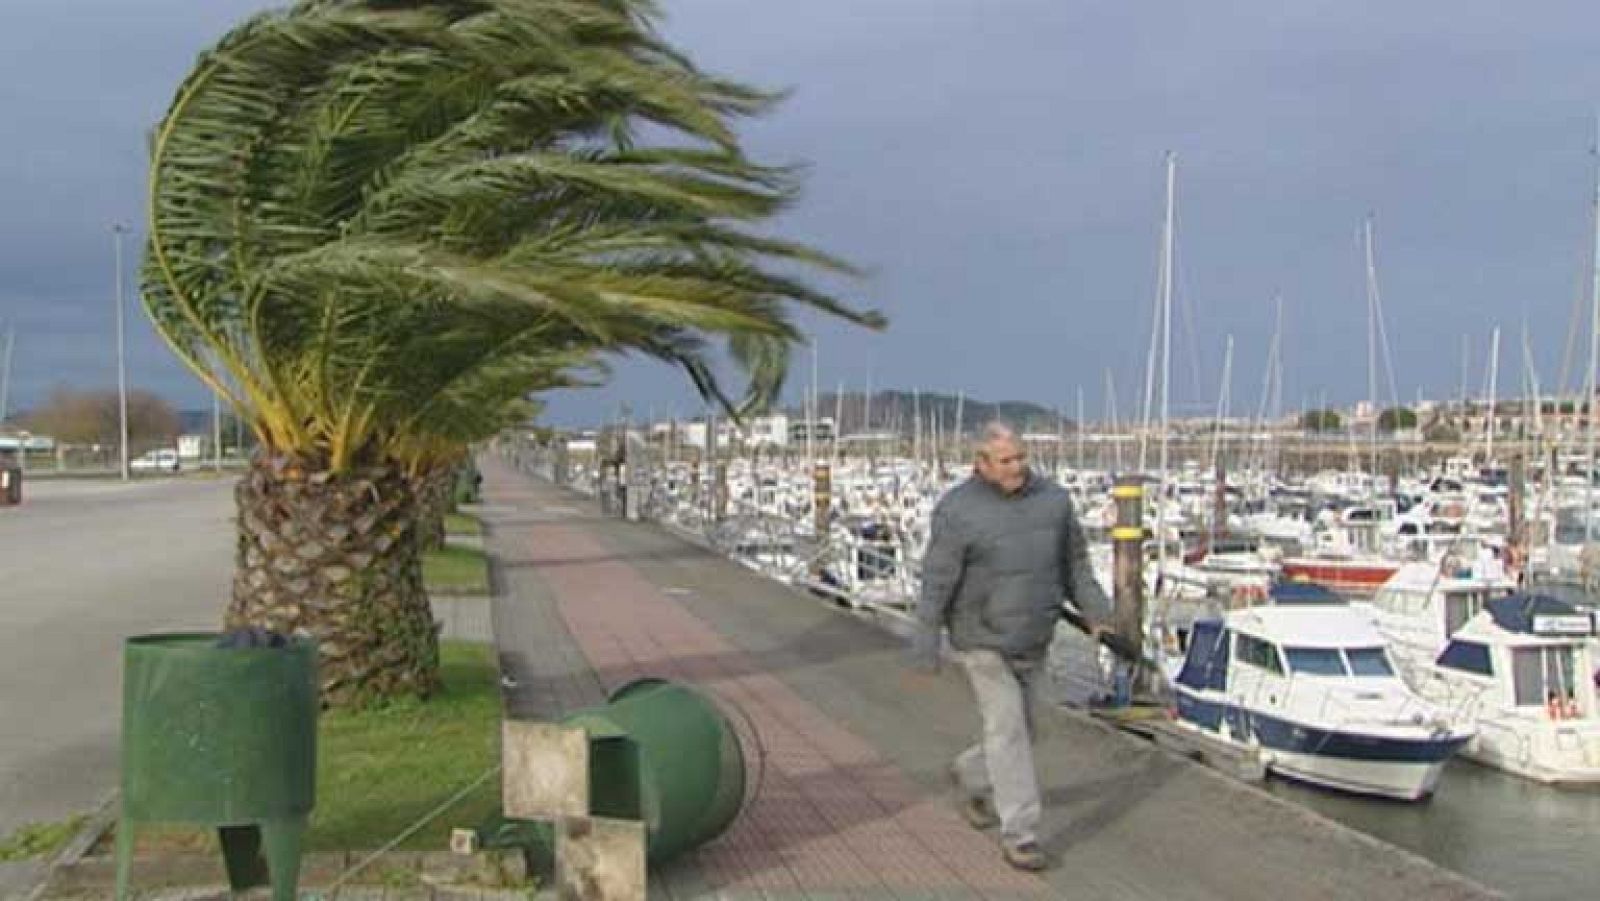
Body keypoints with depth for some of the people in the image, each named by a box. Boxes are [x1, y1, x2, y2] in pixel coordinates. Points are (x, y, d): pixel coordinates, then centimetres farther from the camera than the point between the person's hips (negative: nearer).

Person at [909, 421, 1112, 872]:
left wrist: (1095, 611, 1)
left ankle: (969, 776, 42)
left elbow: (1074, 561, 10)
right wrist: (926, 647, -12)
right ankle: (1019, 833, 3)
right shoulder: (958, 510, -14)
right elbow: (937, 582, -12)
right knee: (1007, 729, -6)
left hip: (1032, 643, 5)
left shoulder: (1051, 498, 0)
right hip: (983, 641, -5)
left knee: (1019, 731, 14)